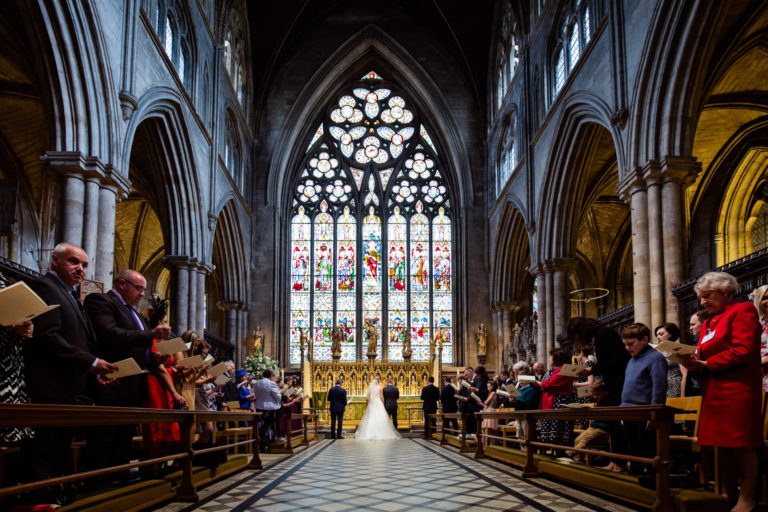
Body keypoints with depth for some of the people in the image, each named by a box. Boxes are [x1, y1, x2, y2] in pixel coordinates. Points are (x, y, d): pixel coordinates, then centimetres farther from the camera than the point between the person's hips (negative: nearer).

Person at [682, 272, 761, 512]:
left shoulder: (743, 310, -6)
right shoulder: (709, 322, 21)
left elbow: (743, 352, -17)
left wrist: (706, 364, -14)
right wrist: (695, 363, 1)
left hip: (737, 390, -9)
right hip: (715, 391, 9)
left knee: (741, 445, -4)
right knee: (723, 445, 11)